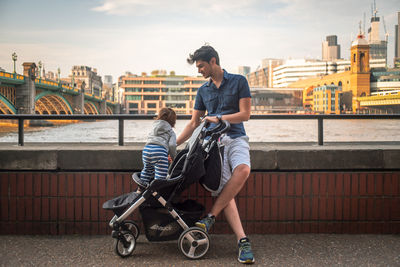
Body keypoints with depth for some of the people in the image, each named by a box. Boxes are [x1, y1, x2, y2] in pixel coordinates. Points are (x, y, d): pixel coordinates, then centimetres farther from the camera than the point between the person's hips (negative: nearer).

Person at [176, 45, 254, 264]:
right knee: (223, 188, -18)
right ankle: (243, 241, -21)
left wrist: (218, 118, -6)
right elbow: (193, 123, 21)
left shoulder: (239, 81, 7)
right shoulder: (203, 91, 18)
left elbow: (245, 114, 1)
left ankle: (211, 216, -23)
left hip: (236, 138, -2)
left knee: (243, 170, -34)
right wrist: (173, 144, 14)